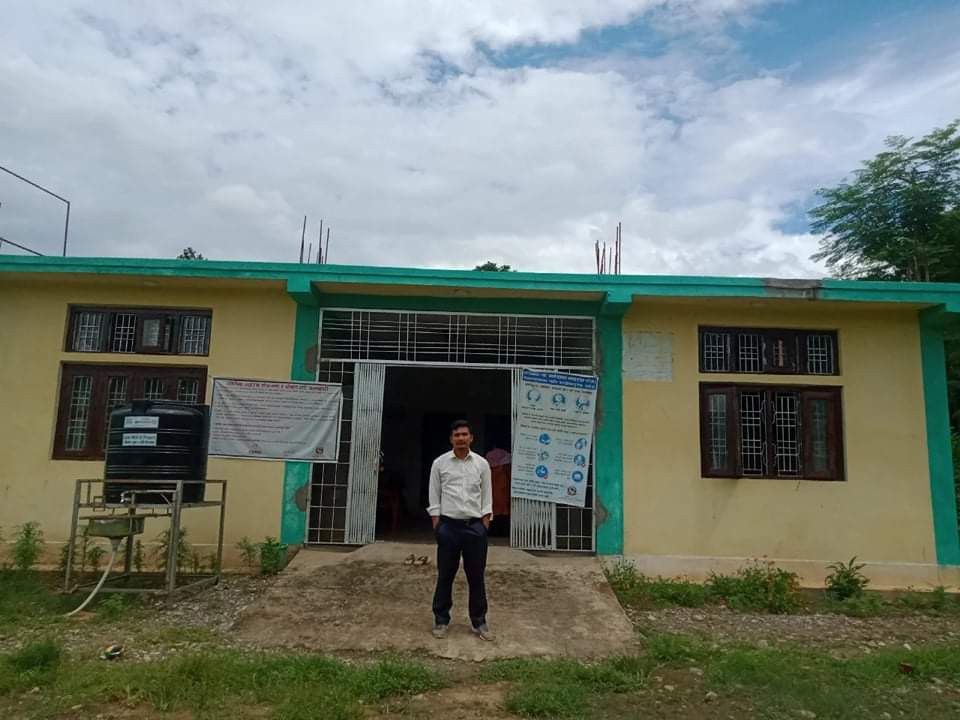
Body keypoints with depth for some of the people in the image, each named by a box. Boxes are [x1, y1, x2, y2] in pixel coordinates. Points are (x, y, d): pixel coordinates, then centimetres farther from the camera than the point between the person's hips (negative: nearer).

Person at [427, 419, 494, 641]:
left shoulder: (482, 464, 4)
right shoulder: (440, 463, 0)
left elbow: (487, 497, 6)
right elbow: (434, 496, 2)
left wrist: (485, 525, 0)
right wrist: (437, 526, -3)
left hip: (475, 526, 1)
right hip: (449, 525, -1)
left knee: (476, 575, 7)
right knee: (445, 575, 7)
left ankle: (479, 621, 18)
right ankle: (441, 620, 20)